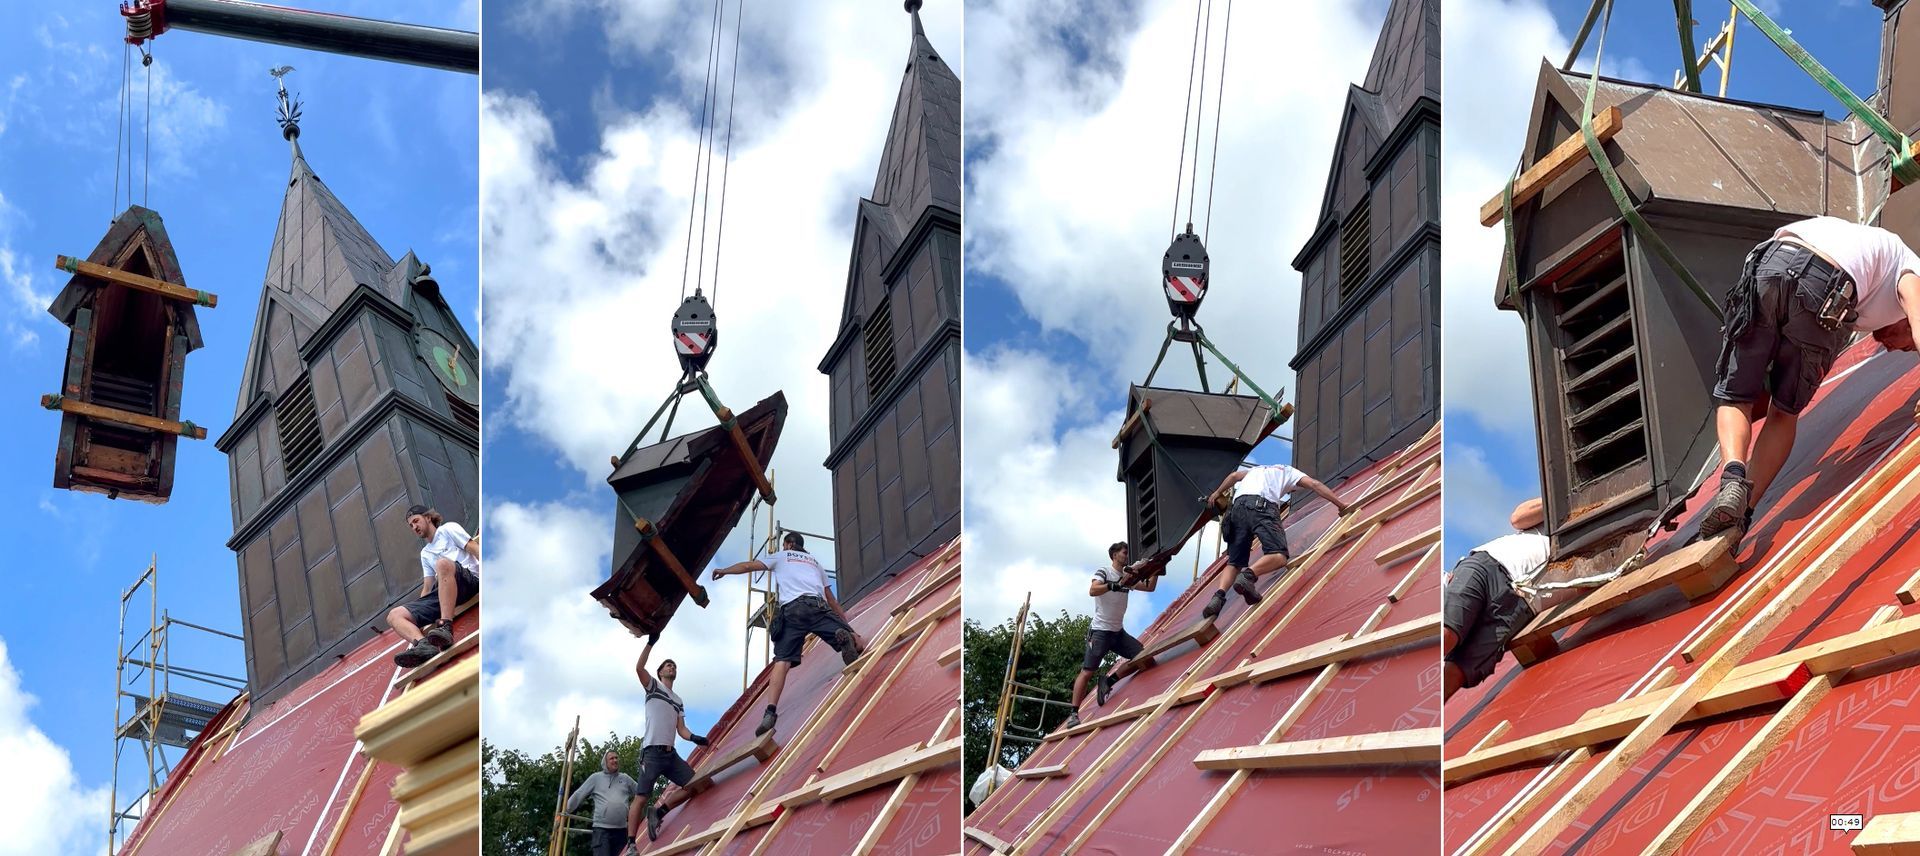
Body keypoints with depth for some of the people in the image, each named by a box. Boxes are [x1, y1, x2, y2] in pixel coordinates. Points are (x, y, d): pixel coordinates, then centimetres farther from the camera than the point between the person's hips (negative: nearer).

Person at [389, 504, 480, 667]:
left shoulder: (448, 529, 14)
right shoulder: (425, 554, 33)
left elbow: (476, 549, 1)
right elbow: (427, 588, 28)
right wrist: (417, 615, 15)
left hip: (471, 578, -7)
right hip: (442, 594, 7)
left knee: (443, 563, -40)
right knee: (394, 615, -10)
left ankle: (446, 628, -48)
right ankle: (423, 644, -43)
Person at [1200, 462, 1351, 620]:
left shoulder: (1256, 470, 42)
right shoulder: (1288, 471, 29)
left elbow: (1234, 475, 28)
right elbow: (1315, 485, 20)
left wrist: (1217, 493, 35)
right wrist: (1341, 505, 20)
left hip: (1237, 507, 5)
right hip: (1262, 506, -5)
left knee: (1234, 562, 7)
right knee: (1279, 556, -13)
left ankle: (1219, 595, -20)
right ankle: (1249, 575, -41)